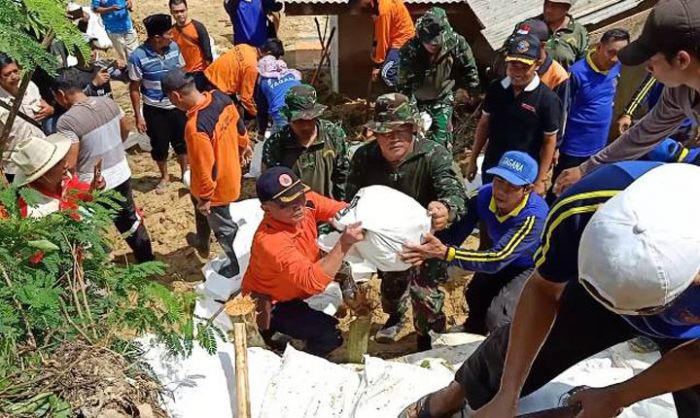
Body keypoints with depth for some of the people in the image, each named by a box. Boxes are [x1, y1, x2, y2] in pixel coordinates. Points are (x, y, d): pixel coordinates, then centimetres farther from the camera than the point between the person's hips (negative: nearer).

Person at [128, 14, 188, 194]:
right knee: (159, 145, 12)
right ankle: (164, 177, 37)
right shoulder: (138, 57, -20)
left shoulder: (174, 47, -10)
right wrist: (138, 116, -10)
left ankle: (185, 172, 41)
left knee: (181, 141, 17)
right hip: (154, 109, -3)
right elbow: (134, 88, -10)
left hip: (177, 105, 3)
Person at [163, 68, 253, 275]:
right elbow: (239, 124, 4)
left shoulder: (195, 127, -38)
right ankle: (203, 239, 60)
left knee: (224, 228, 15)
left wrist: (205, 198, -14)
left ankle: (238, 267, 37)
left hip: (217, 185, -8)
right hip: (230, 171, 8)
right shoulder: (219, 97, -14)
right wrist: (244, 146, 23)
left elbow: (205, 168, -30)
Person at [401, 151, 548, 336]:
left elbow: (498, 259, -46)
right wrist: (428, 250, -49)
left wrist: (444, 252, -57)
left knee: (497, 319, -20)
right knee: (474, 297, 15)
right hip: (503, 260, 6)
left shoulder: (534, 216, -39)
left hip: (533, 268, -6)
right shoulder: (485, 195, -21)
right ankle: (474, 332, 48)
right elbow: (455, 232, -26)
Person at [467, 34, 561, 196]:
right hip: (491, 168, 4)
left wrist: (540, 180, -10)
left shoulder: (547, 99, -15)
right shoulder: (495, 89, -4)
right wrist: (473, 160, 8)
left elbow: (549, 141, -9)